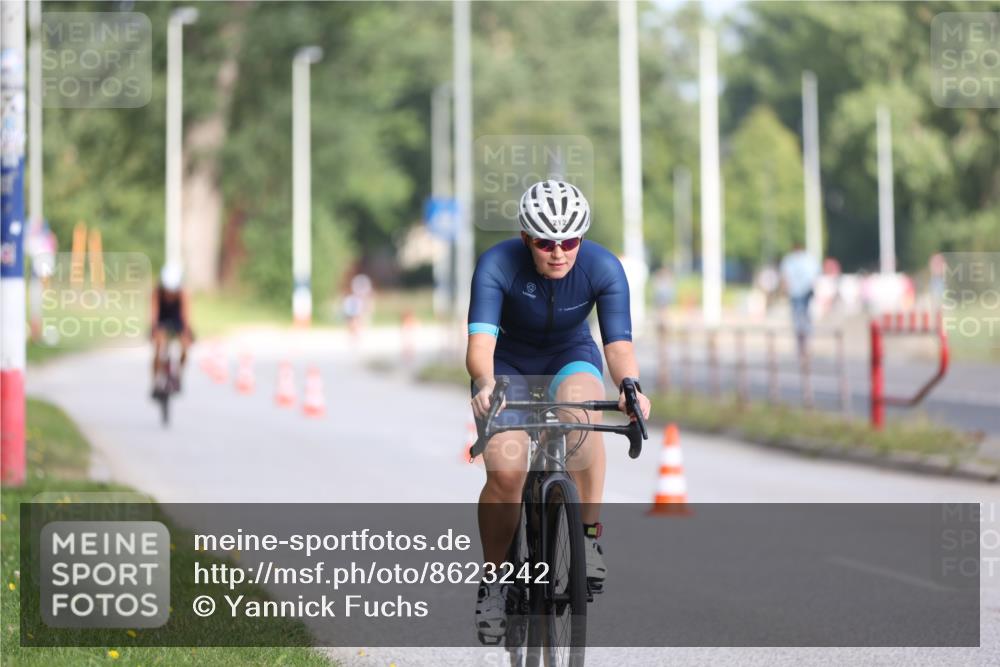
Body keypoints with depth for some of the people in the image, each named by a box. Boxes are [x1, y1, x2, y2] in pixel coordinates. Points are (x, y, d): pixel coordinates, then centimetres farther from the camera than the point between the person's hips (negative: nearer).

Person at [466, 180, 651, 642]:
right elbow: (480, 339, -37)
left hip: (571, 358, 1)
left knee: (580, 405, -37)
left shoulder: (603, 268, -23)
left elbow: (618, 342, -29)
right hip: (510, 365, -1)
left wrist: (630, 386, -51)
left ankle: (589, 535, -26)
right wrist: (484, 384, -59)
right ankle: (493, 580, 0)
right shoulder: (497, 265, -27)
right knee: (505, 472, -23)